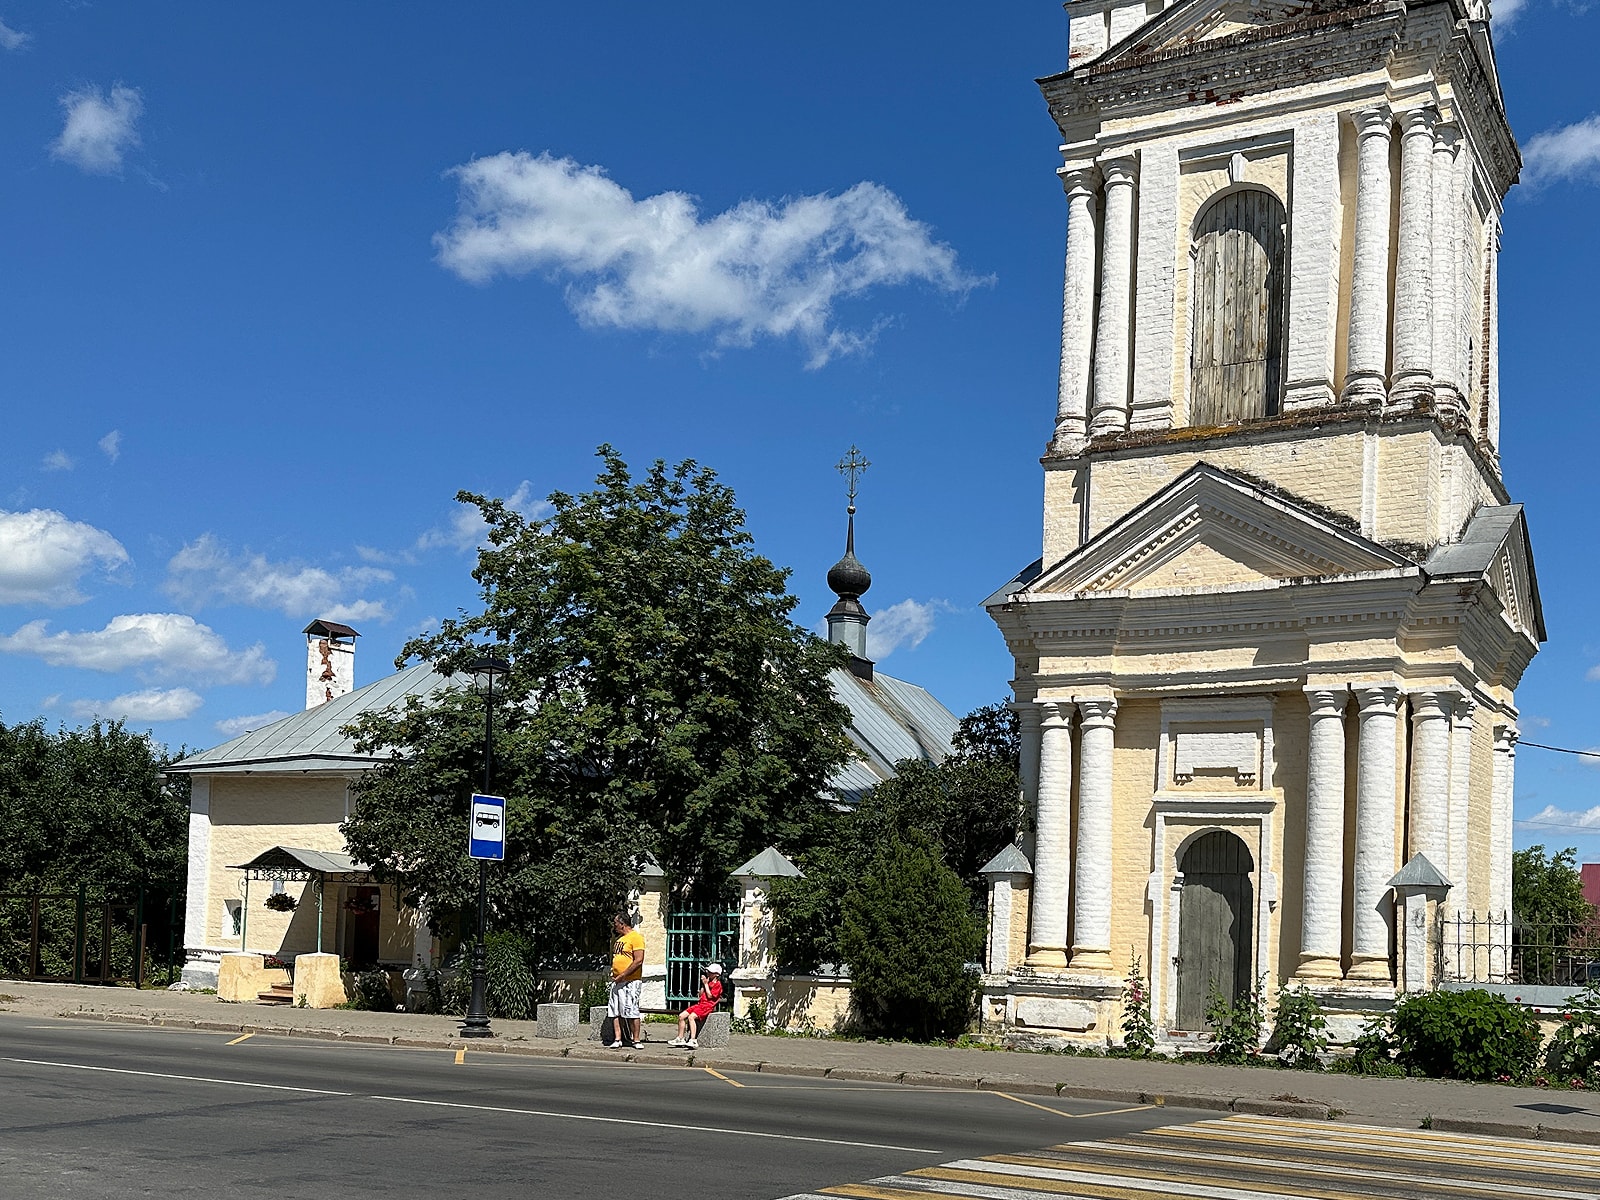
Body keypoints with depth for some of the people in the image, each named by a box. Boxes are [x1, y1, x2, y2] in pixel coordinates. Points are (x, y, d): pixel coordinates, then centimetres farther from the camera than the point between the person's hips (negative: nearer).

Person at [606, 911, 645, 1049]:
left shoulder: (636, 937, -10)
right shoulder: (619, 938, 18)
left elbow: (638, 960, -17)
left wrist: (622, 975, -17)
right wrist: (613, 972, 14)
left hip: (630, 981, -9)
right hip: (617, 981, 9)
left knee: (630, 1011, -8)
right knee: (614, 1011, 5)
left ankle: (636, 1040, -1)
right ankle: (618, 1039, 9)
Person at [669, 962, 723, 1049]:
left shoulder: (717, 984, -4)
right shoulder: (709, 982, 25)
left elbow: (709, 995, -14)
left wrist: (706, 984, -5)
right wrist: (703, 984, 12)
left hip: (707, 1005, -10)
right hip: (700, 1004, 10)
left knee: (691, 1017, -32)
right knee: (681, 1016, -2)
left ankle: (693, 1041, -39)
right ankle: (680, 1038, 1)